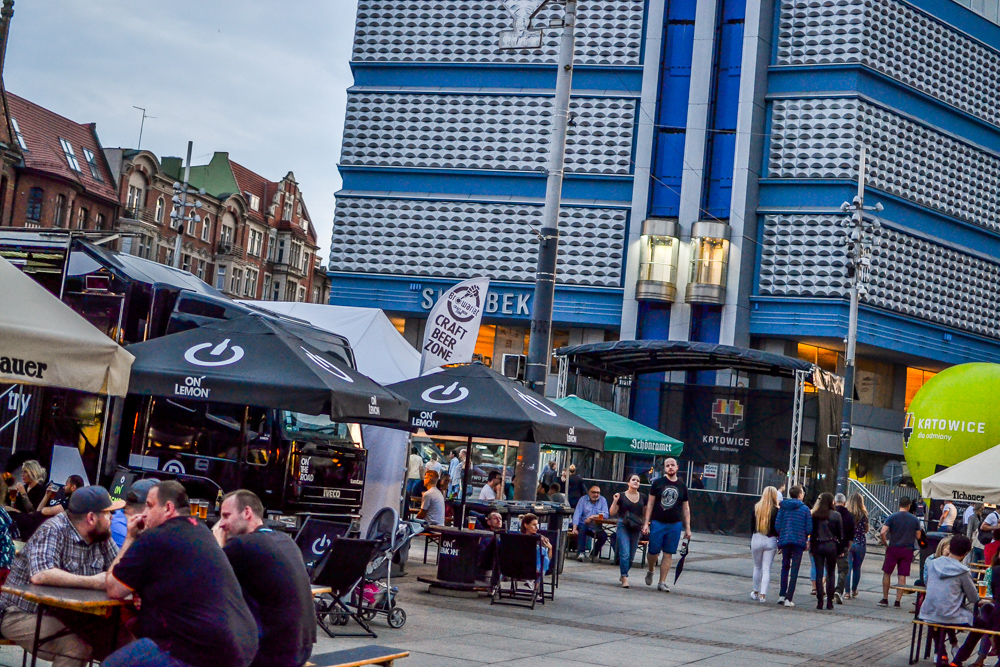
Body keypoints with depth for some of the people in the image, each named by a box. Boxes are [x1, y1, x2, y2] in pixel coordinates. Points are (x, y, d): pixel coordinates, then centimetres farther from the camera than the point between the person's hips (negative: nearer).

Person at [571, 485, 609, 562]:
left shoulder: (602, 500, 3)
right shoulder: (583, 499, 0)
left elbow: (606, 514, -9)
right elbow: (577, 514, -8)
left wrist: (593, 516, -20)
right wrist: (574, 529, -19)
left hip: (596, 527, 2)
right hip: (584, 524, -2)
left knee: (604, 536, -23)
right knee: (582, 529, -34)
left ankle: (593, 554, -1)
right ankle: (580, 553, -34)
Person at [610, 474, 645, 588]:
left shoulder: (642, 497, 9)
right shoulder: (621, 496, 0)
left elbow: (645, 514, 17)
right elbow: (612, 513, 1)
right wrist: (615, 501, -12)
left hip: (636, 528, 4)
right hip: (623, 526, -3)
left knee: (631, 556, 7)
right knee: (625, 553, -14)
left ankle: (623, 575, 28)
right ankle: (624, 578, -9)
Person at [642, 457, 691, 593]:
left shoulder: (682, 486, 9)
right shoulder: (658, 483, 2)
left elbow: (686, 508, 13)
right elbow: (650, 504, 3)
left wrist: (688, 528, 8)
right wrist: (646, 523, -4)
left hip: (675, 525, 2)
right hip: (657, 523, -2)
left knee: (668, 554, 1)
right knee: (654, 552, -1)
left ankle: (662, 583, 7)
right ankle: (650, 571, 29)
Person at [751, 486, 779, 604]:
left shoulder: (756, 508, -2)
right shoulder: (776, 510, -10)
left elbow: (752, 526, 4)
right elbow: (778, 528, -8)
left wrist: (751, 542, 13)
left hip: (757, 540, 2)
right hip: (771, 541, -2)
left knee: (757, 567, 17)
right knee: (767, 569, 2)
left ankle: (756, 592, 27)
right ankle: (763, 594, -5)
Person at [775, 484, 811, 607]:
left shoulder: (783, 507, 2)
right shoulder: (805, 509, -4)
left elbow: (777, 525, -2)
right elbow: (809, 528, -6)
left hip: (785, 541, 2)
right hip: (799, 542, -2)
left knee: (785, 567, 17)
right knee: (794, 571, 1)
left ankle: (782, 595, 14)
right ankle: (788, 599, -3)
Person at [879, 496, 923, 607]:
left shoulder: (892, 517, -6)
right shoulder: (915, 520, 1)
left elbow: (882, 533, -15)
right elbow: (918, 536, 5)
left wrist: (885, 544, -1)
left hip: (893, 548, -2)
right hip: (907, 550, 2)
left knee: (887, 573, 11)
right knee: (902, 576, 6)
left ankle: (885, 599, 13)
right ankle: (898, 601, 6)